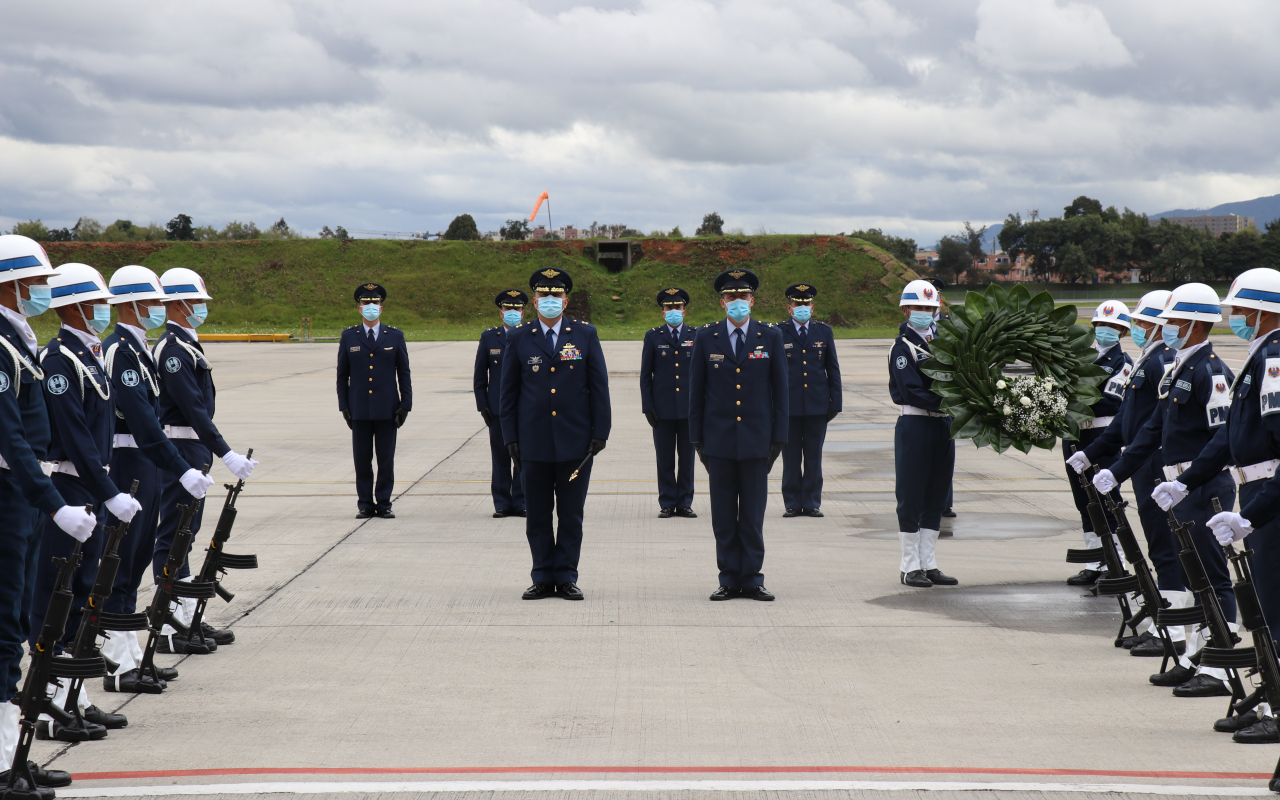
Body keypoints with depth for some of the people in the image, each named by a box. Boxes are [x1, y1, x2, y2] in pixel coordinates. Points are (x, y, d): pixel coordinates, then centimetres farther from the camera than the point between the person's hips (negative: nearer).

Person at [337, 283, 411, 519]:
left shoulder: (395, 336, 5)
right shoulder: (349, 337, 6)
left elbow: (404, 374, 6)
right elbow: (342, 375, 8)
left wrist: (405, 405, -1)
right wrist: (344, 406, 1)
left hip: (387, 409, 0)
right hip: (359, 410, 0)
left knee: (386, 460, 2)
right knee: (362, 460, 3)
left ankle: (384, 504, 9)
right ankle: (365, 504, 11)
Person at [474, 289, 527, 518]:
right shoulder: (489, 338, 9)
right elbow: (479, 377, 9)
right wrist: (483, 406, 0)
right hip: (498, 409, 0)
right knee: (500, 459, 1)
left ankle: (520, 503, 6)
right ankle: (502, 504, 7)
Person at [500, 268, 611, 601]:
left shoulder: (586, 335, 4)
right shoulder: (518, 338, 5)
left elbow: (599, 387, 4)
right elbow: (508, 392, 7)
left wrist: (600, 433, -3)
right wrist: (510, 437, 1)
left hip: (575, 441, 0)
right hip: (534, 442, 1)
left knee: (571, 515, 3)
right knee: (537, 515, 5)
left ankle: (566, 576, 12)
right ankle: (543, 578, 13)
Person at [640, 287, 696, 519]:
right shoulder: (653, 337, 6)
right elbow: (645, 375, 5)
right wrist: (648, 407, -3)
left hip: (689, 409, 1)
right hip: (663, 409, -1)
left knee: (687, 458, 3)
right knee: (665, 460, 1)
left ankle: (685, 503, 10)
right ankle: (667, 504, 7)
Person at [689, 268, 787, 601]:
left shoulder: (770, 336, 4)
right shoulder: (705, 337, 5)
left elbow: (780, 390, 5)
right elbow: (696, 391, 7)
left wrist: (778, 437, 1)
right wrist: (697, 438, 3)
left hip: (756, 439, 0)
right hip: (719, 440, 0)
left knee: (753, 516, 2)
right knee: (723, 517, 3)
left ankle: (752, 579, 9)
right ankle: (729, 579, 10)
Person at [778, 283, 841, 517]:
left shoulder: (824, 331, 9)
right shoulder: (778, 332, 2)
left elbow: (833, 369, 11)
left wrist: (836, 401, 5)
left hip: (817, 405, 2)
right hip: (788, 406, -2)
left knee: (814, 457, 4)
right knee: (791, 458, 2)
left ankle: (812, 504, 10)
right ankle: (792, 504, 9)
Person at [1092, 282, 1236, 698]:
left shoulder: (1210, 371, -15)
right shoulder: (1180, 369, 15)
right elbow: (1155, 427, 21)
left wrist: (1187, 484, -25)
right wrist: (1117, 471, 19)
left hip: (1206, 488, -10)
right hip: (1185, 489, 10)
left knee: (1213, 578, -7)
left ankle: (1219, 672, -5)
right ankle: (1194, 660, 24)